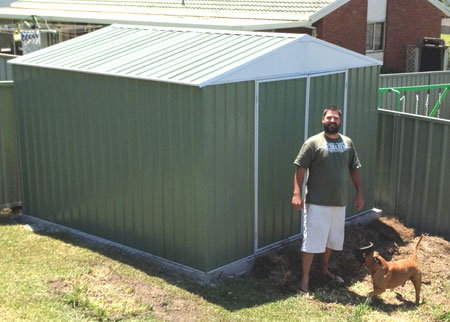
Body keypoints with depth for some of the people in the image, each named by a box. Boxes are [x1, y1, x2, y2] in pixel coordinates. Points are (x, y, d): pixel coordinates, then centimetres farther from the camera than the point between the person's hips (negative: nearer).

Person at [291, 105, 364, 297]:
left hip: (339, 202, 6)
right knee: (312, 241, -3)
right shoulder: (313, 142, -8)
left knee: (332, 238, 18)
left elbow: (354, 169, 16)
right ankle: (305, 279, 6)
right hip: (317, 203, -5)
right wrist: (297, 193, -20)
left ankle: (324, 269, 39)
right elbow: (300, 168, -11)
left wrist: (359, 192, 12)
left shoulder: (347, 143, 8)